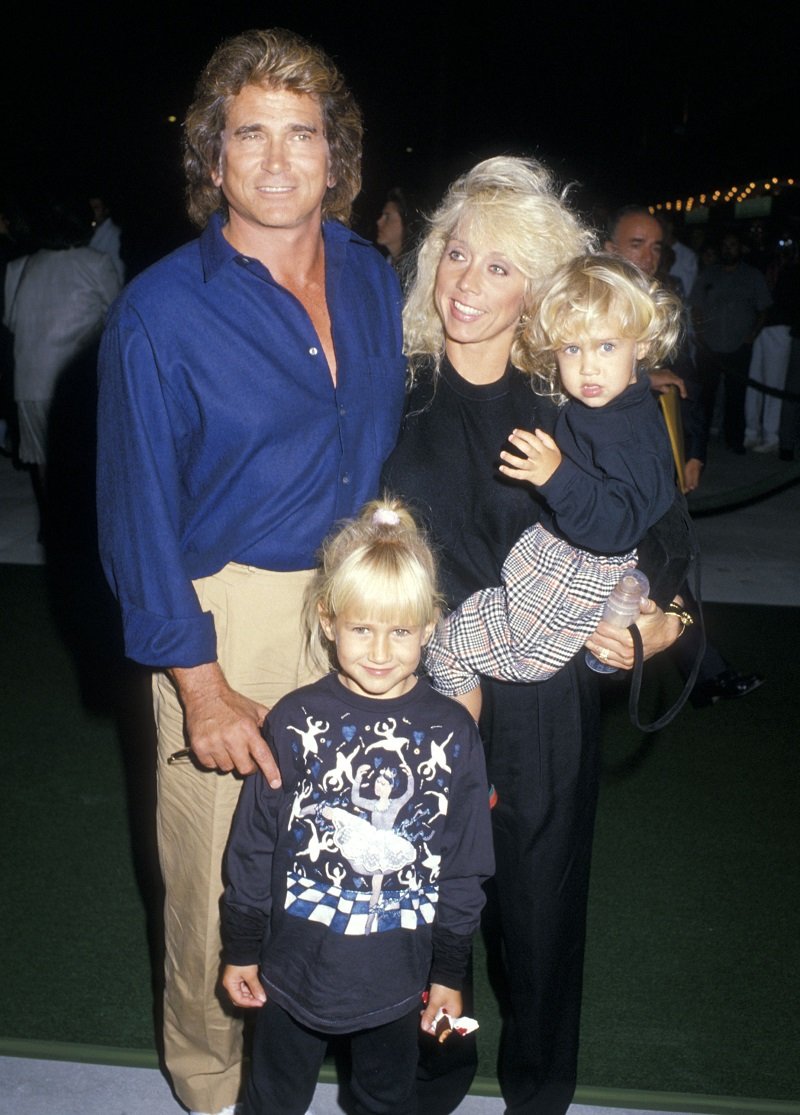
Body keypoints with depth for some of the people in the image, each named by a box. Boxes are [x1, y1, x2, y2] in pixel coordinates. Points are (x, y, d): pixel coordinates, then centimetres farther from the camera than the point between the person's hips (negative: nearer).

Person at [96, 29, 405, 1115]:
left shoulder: (374, 281, 4)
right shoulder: (161, 312, -12)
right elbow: (140, 517, -10)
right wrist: (201, 686, -12)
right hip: (228, 616, -4)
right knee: (220, 872, 8)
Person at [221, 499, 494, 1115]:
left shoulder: (453, 733, -11)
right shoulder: (295, 721, -14)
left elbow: (466, 866, -2)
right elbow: (252, 845, -4)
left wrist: (450, 972, 3)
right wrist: (241, 948, 2)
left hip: (399, 974, 1)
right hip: (295, 966, 0)